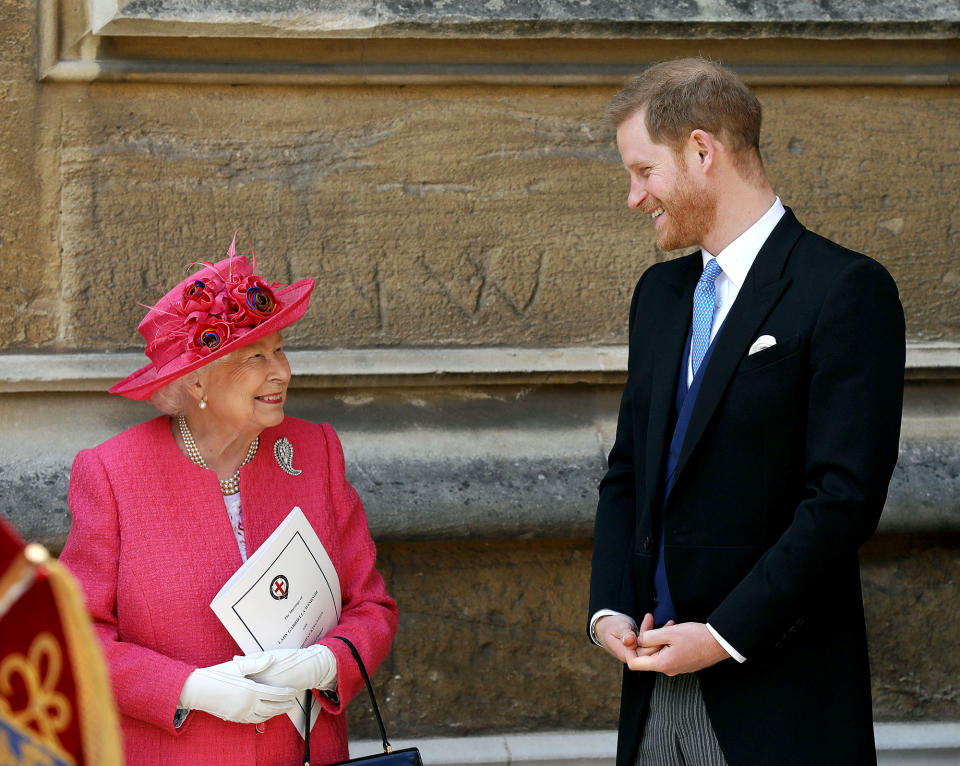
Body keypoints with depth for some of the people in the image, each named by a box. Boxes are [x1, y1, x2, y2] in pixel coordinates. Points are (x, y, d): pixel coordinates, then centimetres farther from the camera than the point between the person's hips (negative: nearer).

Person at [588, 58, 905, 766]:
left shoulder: (844, 290, -9)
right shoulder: (661, 292, 16)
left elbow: (845, 498, -15)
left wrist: (724, 635, -16)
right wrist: (611, 608, 2)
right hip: (658, 684, 6)